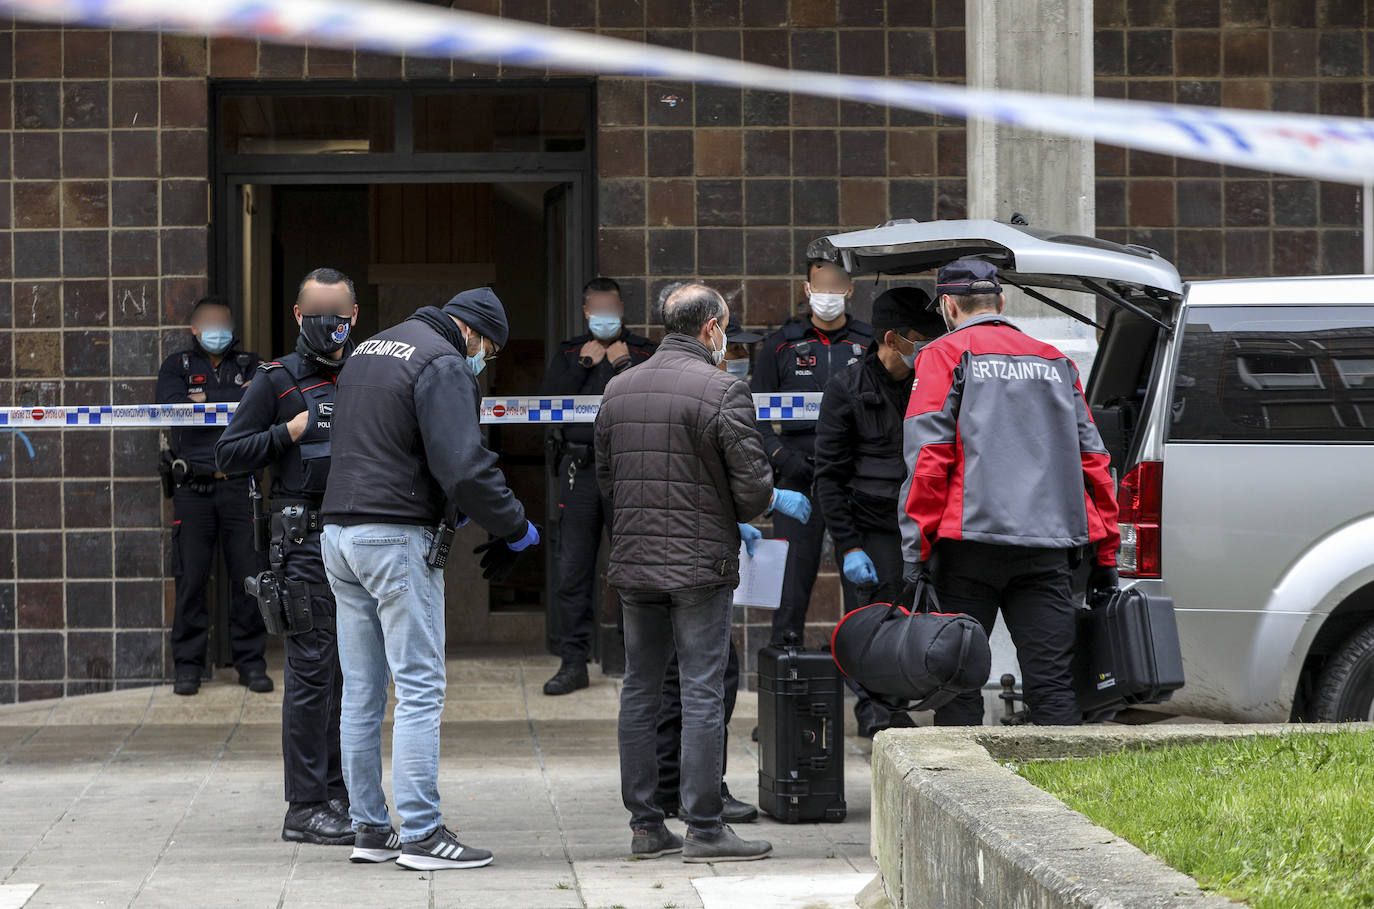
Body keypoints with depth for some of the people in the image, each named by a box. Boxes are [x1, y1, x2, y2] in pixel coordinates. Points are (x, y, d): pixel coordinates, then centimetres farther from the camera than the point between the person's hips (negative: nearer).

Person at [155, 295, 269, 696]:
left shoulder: (250, 365, 14)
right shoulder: (177, 366, 11)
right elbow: (172, 405, -9)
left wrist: (208, 400, -10)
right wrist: (236, 400, -8)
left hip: (239, 483, 1)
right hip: (193, 486, -1)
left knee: (247, 575, -1)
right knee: (191, 577, -2)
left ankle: (251, 661, 8)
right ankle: (188, 665, 6)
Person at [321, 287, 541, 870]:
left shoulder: (368, 351, 20)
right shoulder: (444, 365, -10)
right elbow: (465, 465, -19)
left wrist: (451, 511, 23)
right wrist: (516, 528, -8)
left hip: (340, 532, 9)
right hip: (399, 539, -9)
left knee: (361, 693, 11)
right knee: (420, 690, -6)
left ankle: (369, 828, 14)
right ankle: (420, 833, -8)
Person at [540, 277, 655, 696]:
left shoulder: (643, 353, 8)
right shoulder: (568, 354, 14)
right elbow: (546, 402, -1)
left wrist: (623, 365, -9)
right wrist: (583, 366, -6)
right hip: (579, 470, 2)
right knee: (572, 571, 0)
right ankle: (573, 662, 4)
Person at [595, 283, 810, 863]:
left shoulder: (619, 390, 8)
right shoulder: (721, 391, -11)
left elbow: (605, 478, 14)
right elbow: (751, 486, -12)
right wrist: (780, 502, 10)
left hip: (633, 562, 6)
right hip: (700, 562, -6)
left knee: (640, 691, 11)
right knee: (702, 693, -3)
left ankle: (645, 826, 14)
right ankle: (704, 829, -2)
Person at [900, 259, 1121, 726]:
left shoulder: (943, 356, 4)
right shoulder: (1056, 363, 19)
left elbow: (928, 456, -6)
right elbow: (1092, 459, 16)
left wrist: (914, 549, -6)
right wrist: (1105, 554, 18)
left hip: (973, 536, -4)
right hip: (1049, 547, 4)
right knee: (1051, 683, 1)